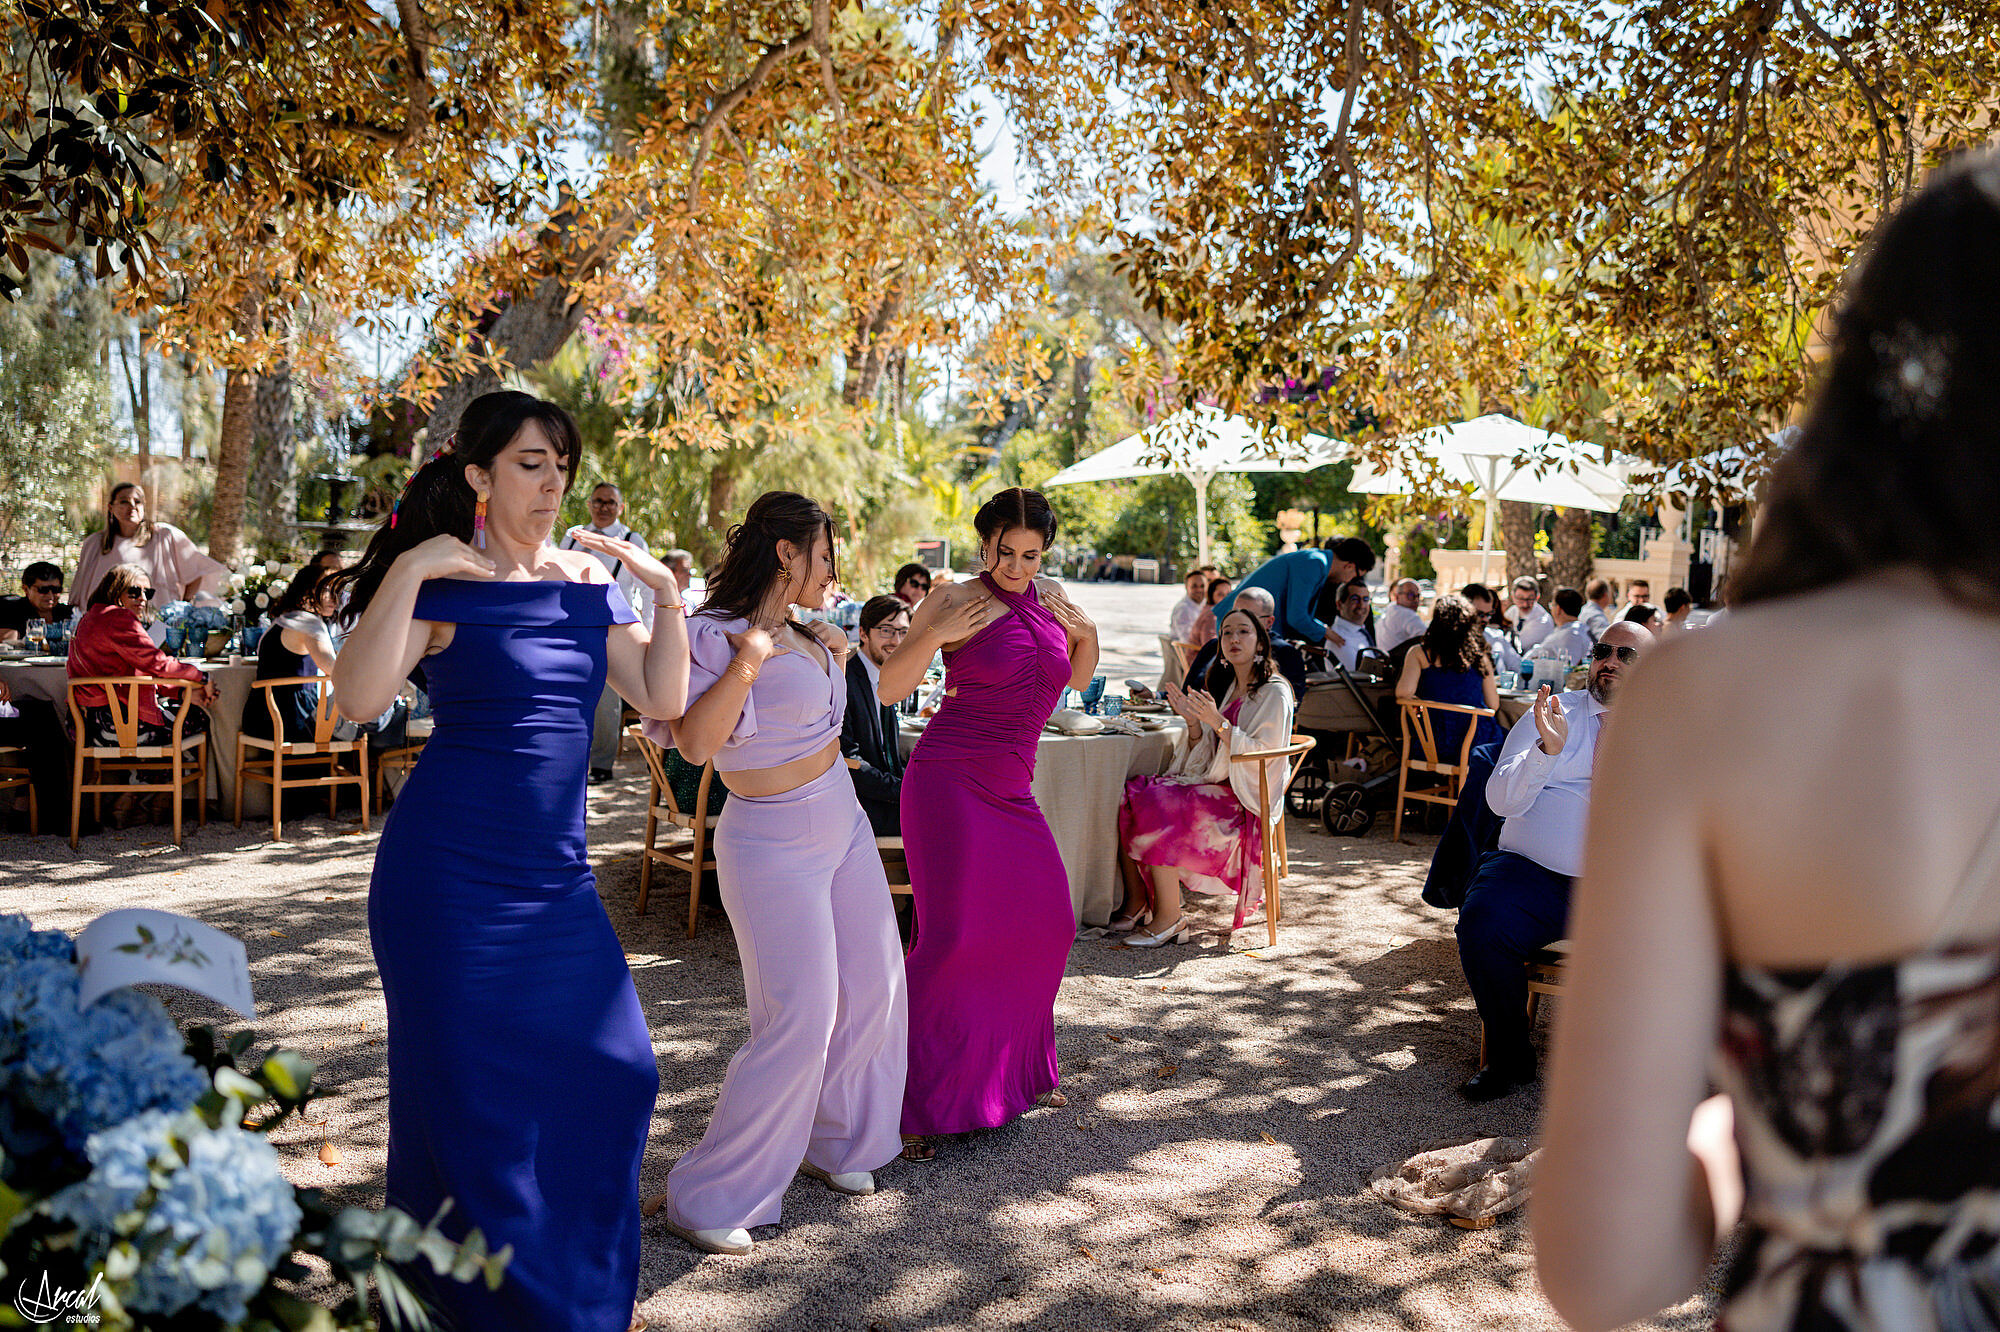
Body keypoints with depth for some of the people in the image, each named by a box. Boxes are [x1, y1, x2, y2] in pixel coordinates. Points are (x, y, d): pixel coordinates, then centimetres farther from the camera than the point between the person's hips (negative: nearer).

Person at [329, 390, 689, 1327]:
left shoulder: (589, 581, 9)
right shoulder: (441, 583, -8)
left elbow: (663, 701, 4)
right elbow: (357, 700, -22)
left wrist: (665, 591, -4)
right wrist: (408, 571, -23)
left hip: (557, 872, 6)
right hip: (450, 872, -6)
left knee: (613, 1074, 9)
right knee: (469, 1091, 3)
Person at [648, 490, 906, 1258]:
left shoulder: (796, 633, 9)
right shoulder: (715, 634, -17)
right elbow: (695, 742, -29)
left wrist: (834, 661, 15)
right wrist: (748, 661, -32)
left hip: (842, 824, 9)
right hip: (773, 843, -9)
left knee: (873, 991, 11)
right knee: (799, 1021, -11)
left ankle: (832, 1143, 33)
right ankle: (708, 1197, 3)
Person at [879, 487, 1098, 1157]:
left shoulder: (1049, 597, 11)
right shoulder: (955, 602, -7)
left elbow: (1078, 679, 24)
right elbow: (888, 689, -8)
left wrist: (1087, 632, 5)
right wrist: (934, 636, -22)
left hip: (1011, 790, 7)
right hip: (950, 780, -7)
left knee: (1048, 925, 7)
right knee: (951, 934, -13)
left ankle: (1011, 1068, 27)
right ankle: (910, 1099, -2)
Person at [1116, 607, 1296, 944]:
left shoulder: (1274, 693, -5)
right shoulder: (1224, 685, 17)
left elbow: (1258, 755, -17)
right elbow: (1205, 757, 14)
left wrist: (1218, 722, -25)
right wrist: (1193, 722, -4)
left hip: (1245, 801, -7)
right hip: (1214, 787, 7)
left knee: (1159, 806, -29)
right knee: (1128, 795, -13)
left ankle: (1169, 918, -20)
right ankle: (1136, 902, -7)